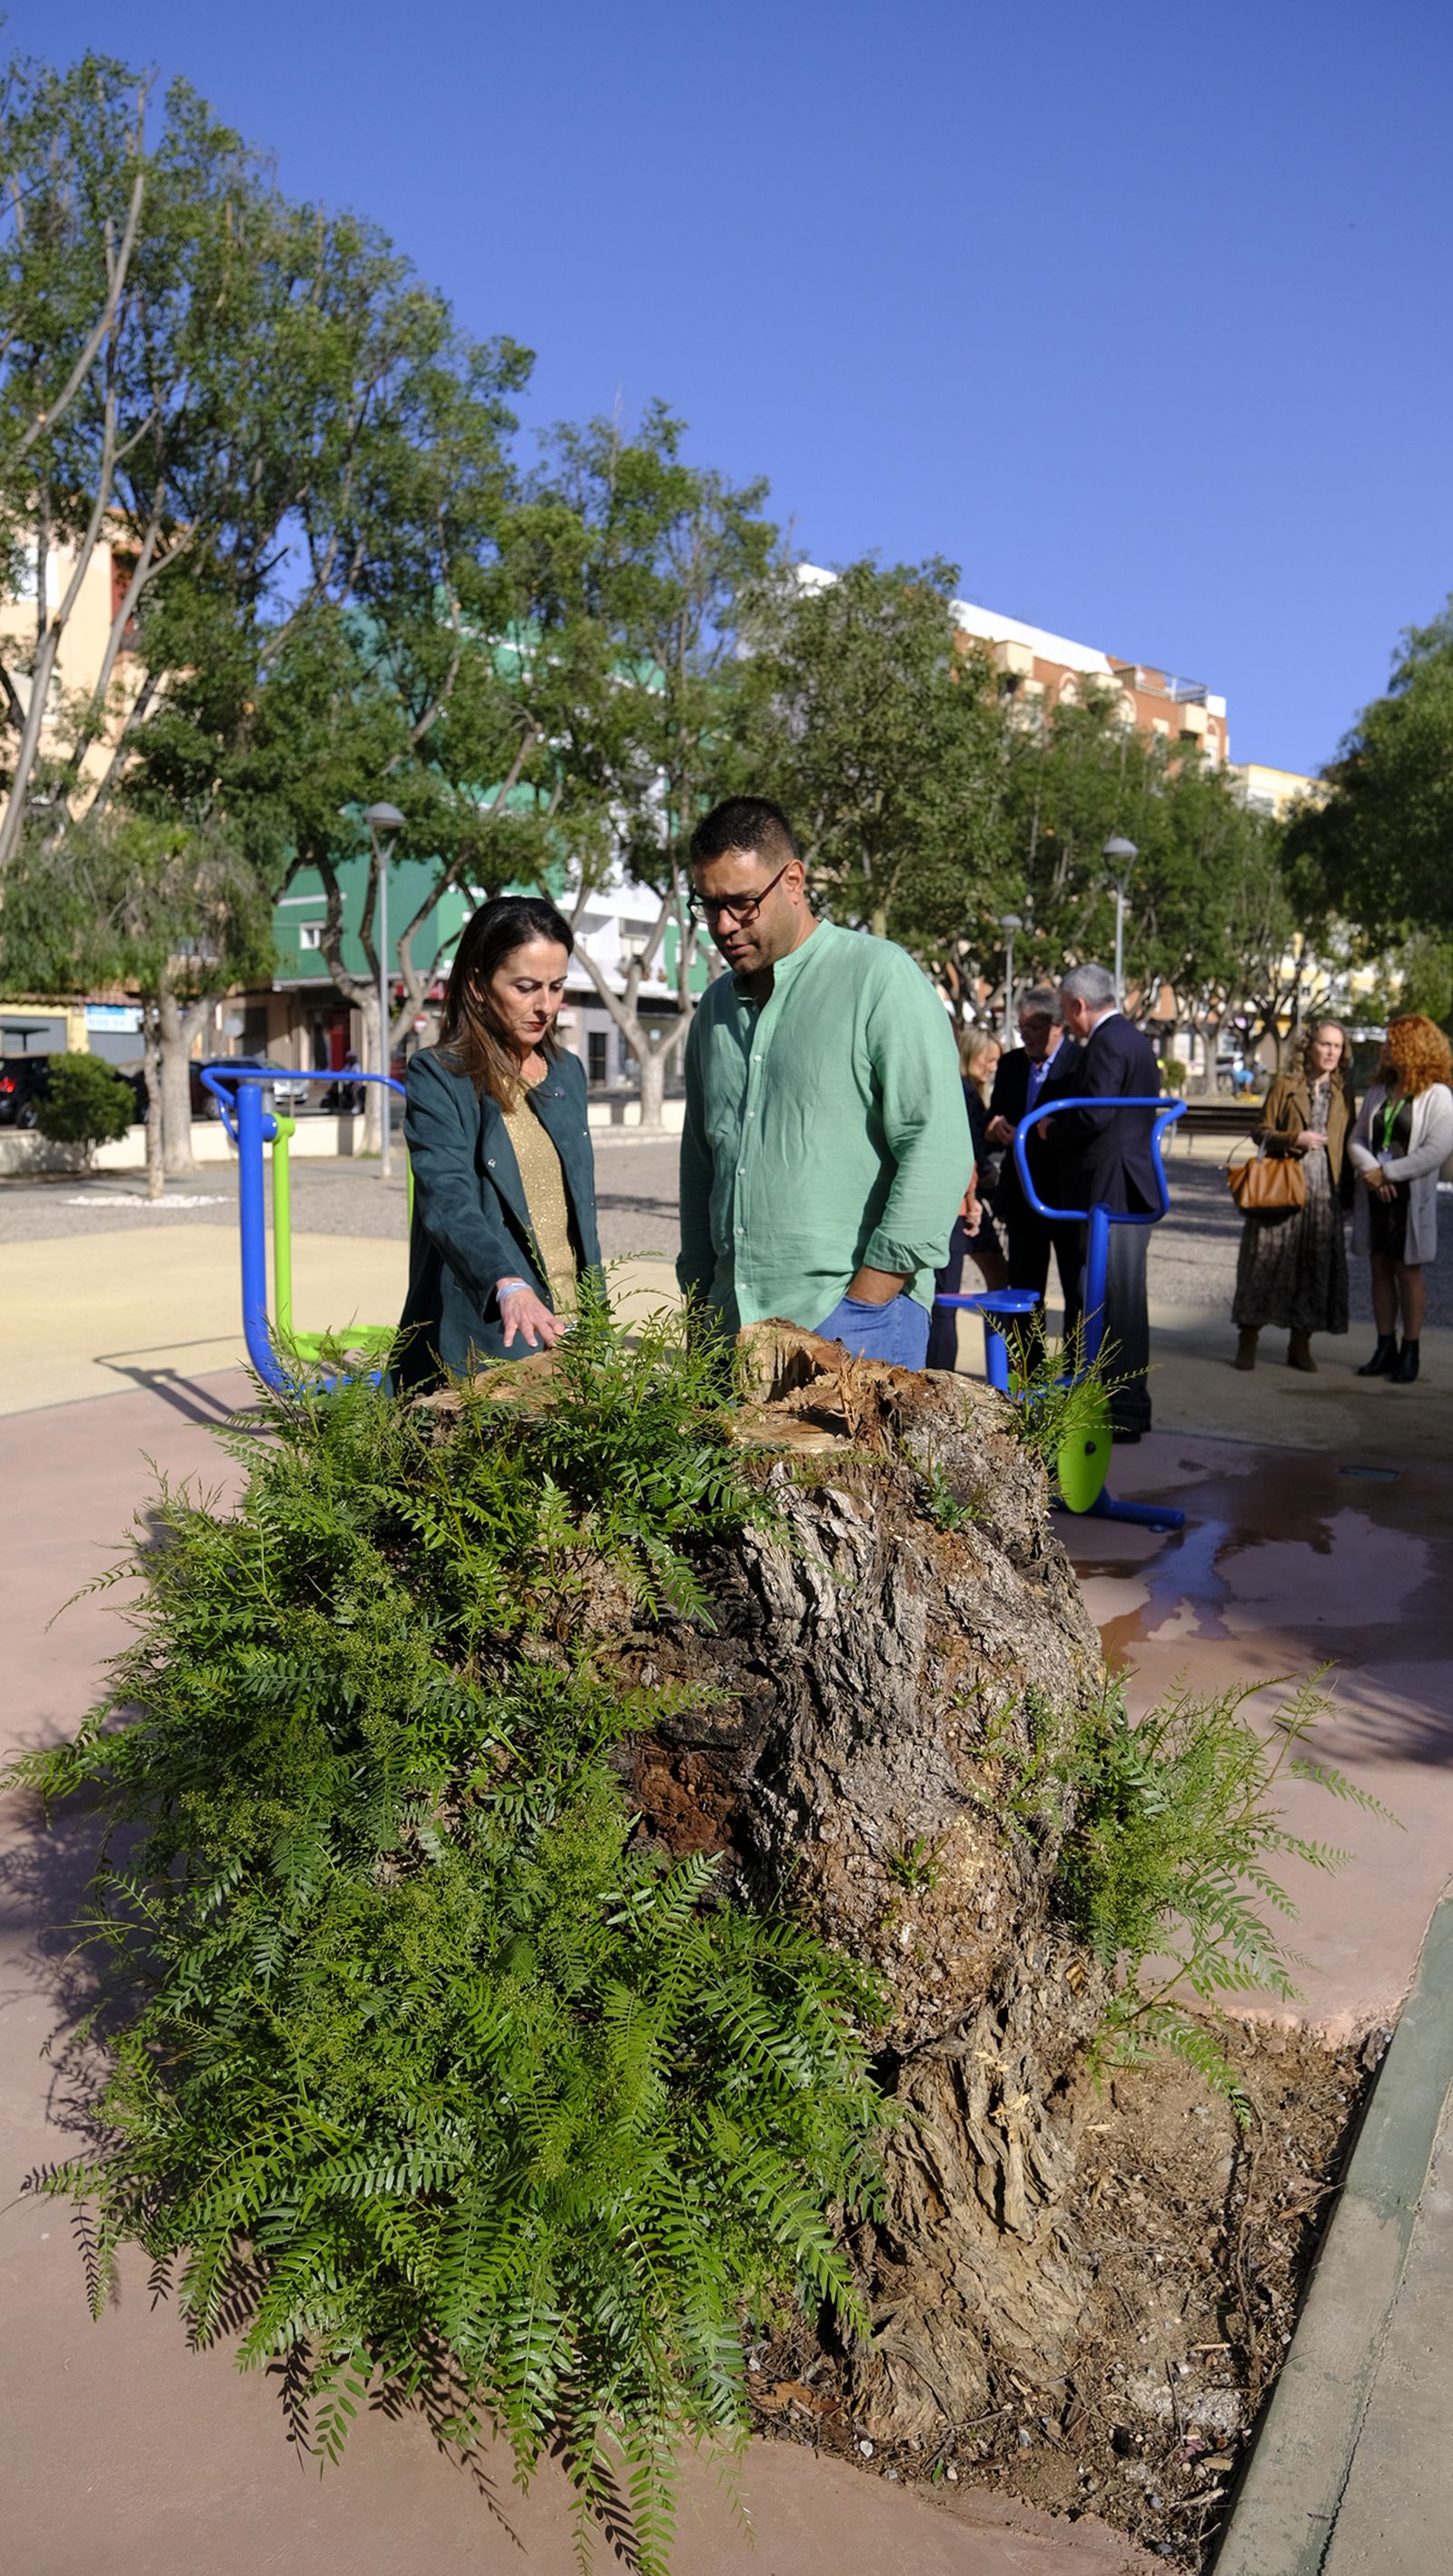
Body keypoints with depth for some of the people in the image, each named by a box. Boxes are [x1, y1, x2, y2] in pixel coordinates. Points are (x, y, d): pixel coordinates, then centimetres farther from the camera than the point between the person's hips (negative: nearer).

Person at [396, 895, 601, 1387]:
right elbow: (449, 1203, -22)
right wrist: (508, 1287, -38)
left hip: (569, 1329, 6)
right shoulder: (437, 1078, -7)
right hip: (483, 1342, -5)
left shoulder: (568, 1074, 13)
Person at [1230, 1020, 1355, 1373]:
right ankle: (1247, 1342, 6)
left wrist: (1347, 1189, 4)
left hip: (1324, 1193, 3)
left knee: (1318, 1265, 2)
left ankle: (1300, 1345, 13)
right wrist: (1294, 1139, -15)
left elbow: (1349, 1142, 14)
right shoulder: (1285, 1085, 3)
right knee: (1266, 1262, -2)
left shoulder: (1343, 1092, 11)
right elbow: (1262, 1131, 2)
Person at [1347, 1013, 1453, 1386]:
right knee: (1380, 1269, 7)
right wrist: (1370, 1171, -12)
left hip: (1411, 1197, -5)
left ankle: (1410, 1354, 7)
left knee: (1408, 1271, 0)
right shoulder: (1378, 1091, 11)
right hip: (1374, 1194, 5)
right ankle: (1385, 1349, 14)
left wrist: (1387, 1173, -15)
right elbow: (1357, 1139, 8)